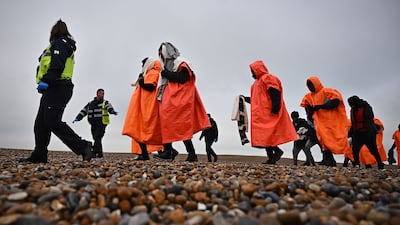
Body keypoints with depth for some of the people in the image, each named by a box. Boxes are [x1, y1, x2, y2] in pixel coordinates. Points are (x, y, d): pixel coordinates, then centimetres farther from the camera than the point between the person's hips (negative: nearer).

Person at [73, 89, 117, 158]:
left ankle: (94, 153, -15)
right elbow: (83, 111, 20)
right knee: (96, 139, 5)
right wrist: (77, 118, 8)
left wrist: (112, 111, -40)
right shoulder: (90, 103, 18)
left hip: (101, 124, -4)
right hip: (93, 125, 5)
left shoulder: (105, 102, 5)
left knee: (97, 138, -15)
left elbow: (109, 107, -17)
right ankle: (100, 154, 11)